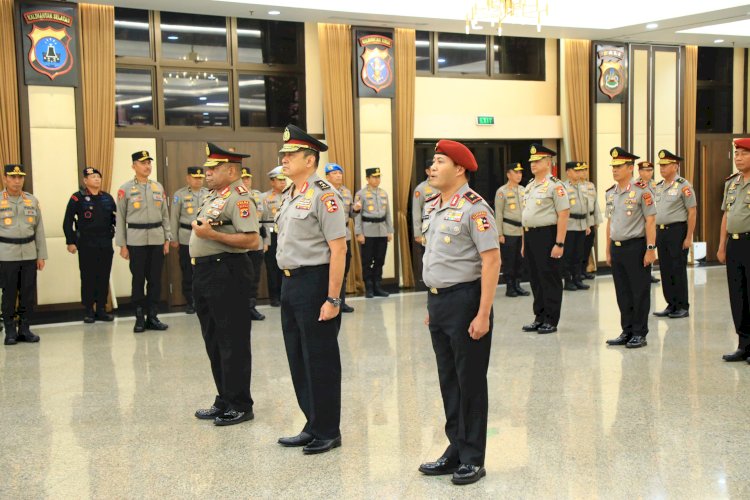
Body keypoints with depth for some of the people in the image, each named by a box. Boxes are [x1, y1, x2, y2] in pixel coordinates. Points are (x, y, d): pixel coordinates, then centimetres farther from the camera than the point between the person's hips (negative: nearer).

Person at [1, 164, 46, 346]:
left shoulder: (32, 201, 8)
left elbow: (39, 230, 11)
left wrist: (41, 255, 7)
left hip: (29, 255, 3)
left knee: (28, 294, 5)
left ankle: (24, 329, 15)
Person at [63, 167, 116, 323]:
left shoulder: (108, 198, 10)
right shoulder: (78, 198, -2)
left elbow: (115, 219, 11)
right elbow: (68, 221, -3)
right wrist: (70, 242, -7)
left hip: (106, 244, 4)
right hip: (86, 245, -4)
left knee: (104, 277, 6)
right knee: (88, 278, 1)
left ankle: (101, 309, 15)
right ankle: (88, 311, 10)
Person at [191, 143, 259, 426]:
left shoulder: (238, 198, -13)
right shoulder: (213, 197, 16)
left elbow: (251, 240, -23)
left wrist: (211, 234, -24)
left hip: (227, 273, -10)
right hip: (205, 272, 10)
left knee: (233, 342, -3)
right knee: (213, 341, 15)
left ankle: (239, 406, 6)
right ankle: (224, 401, 26)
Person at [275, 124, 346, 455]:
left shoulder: (323, 195, -14)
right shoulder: (288, 196, 13)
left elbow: (338, 249, -18)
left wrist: (332, 299, -20)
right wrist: (288, 284, 14)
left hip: (315, 282, -9)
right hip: (290, 282, 9)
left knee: (320, 361, 1)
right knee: (297, 359, 15)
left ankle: (327, 432, 15)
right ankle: (313, 426, 27)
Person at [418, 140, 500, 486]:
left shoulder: (473, 207, -14)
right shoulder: (432, 207, 11)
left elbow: (491, 261, -17)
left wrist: (483, 314, -20)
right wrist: (432, 305, 16)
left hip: (464, 299, -8)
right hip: (437, 301, 8)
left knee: (470, 381, 3)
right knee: (447, 378, 14)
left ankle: (472, 459, 15)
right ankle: (456, 450, 27)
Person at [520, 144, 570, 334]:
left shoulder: (555, 185, -10)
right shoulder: (529, 186, 15)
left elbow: (563, 215, -14)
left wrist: (559, 243, -19)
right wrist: (524, 242, 17)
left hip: (546, 236, -8)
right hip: (530, 236, 8)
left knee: (550, 279, -1)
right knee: (535, 279, 13)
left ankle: (551, 320, 7)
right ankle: (539, 317, 22)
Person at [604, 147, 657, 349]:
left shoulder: (641, 191, -9)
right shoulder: (611, 193, 11)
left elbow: (650, 221, -11)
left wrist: (650, 249, -14)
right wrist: (608, 250, 16)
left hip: (635, 247, -6)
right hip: (617, 247, 6)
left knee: (639, 293, 1)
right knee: (622, 293, 11)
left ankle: (640, 334, 9)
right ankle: (627, 332, 20)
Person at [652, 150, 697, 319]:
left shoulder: (683, 186, -8)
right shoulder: (658, 187, 12)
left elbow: (692, 212, -11)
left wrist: (689, 237, -14)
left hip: (677, 231, -7)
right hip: (660, 232, 7)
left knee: (678, 270, -2)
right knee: (665, 270, 9)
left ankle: (683, 307, 7)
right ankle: (671, 305, 18)